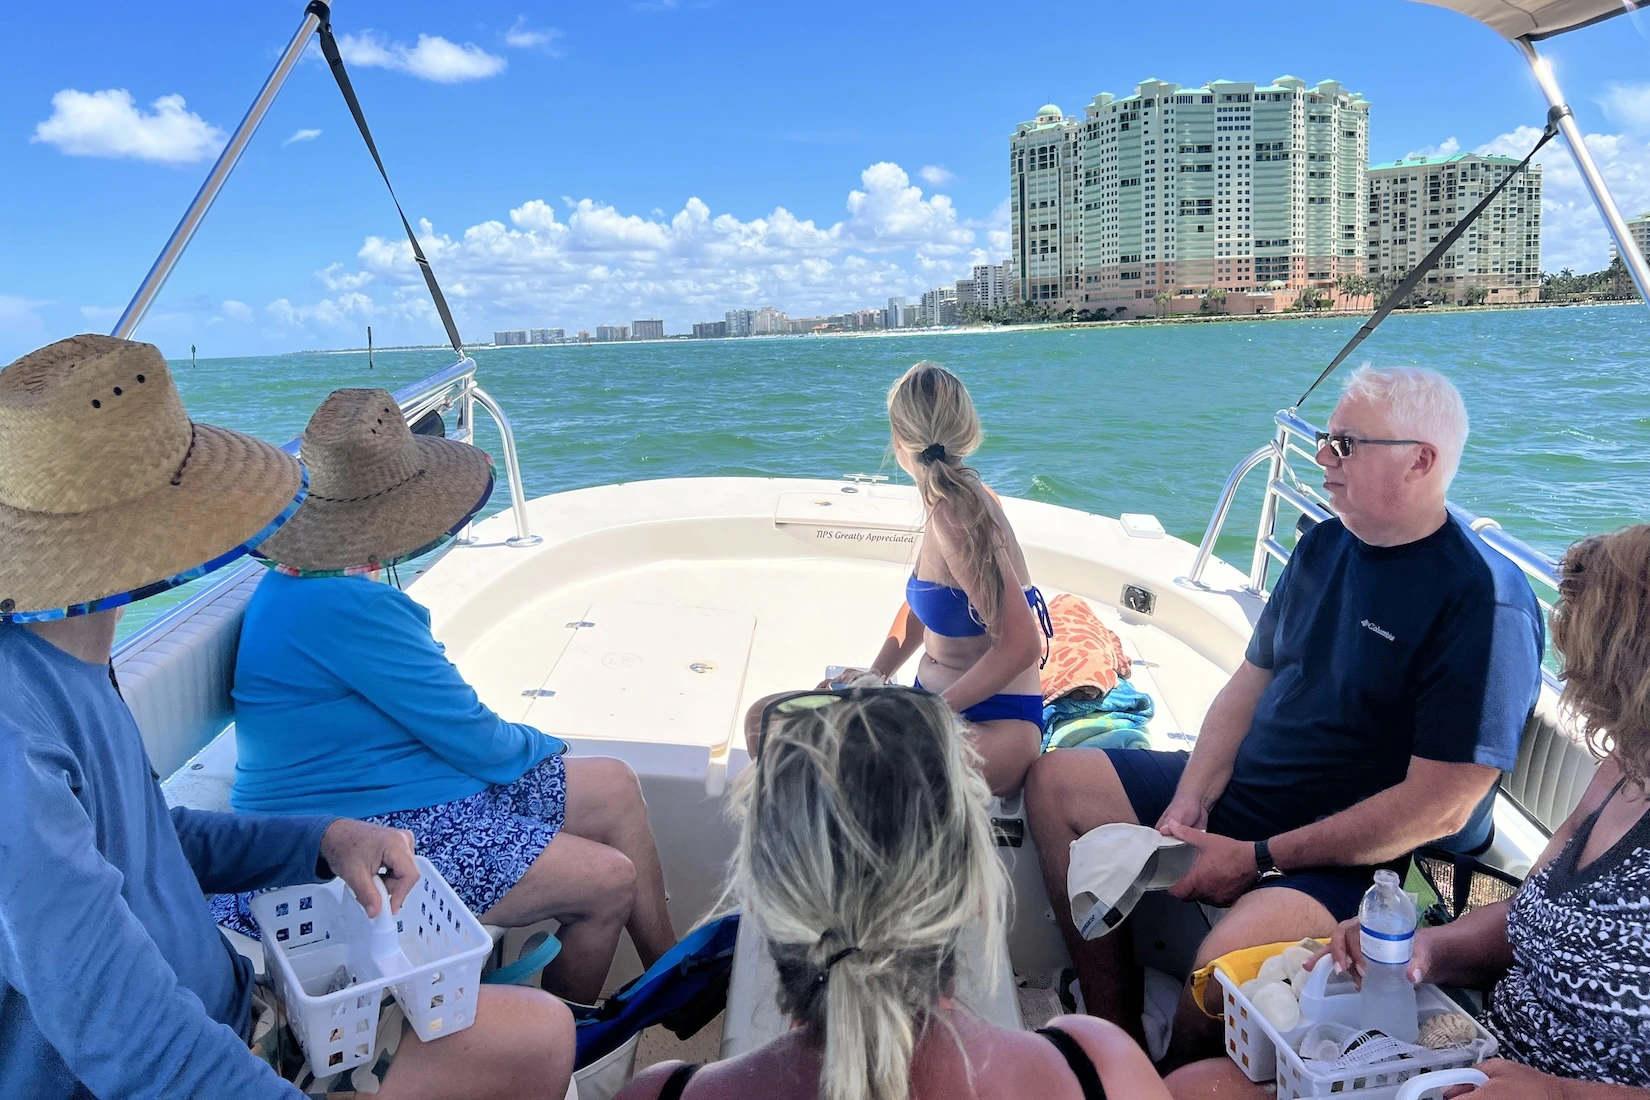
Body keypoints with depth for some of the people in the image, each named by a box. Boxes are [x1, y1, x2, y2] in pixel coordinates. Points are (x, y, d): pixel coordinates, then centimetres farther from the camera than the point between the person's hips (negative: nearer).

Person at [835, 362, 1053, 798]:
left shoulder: (958, 516, -22)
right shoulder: (949, 504, 6)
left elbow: (1021, 646, -25)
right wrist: (875, 676, 7)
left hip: (995, 725, -9)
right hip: (935, 706, 9)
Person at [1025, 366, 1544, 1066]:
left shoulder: (1484, 601, -19)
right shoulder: (1322, 545, 6)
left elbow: (1440, 805, -22)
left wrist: (1258, 859, -21)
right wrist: (1189, 802, -6)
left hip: (1361, 853, -8)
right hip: (1236, 794, 8)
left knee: (1227, 957, -36)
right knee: (1055, 783, 4)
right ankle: (1115, 1036, 6)